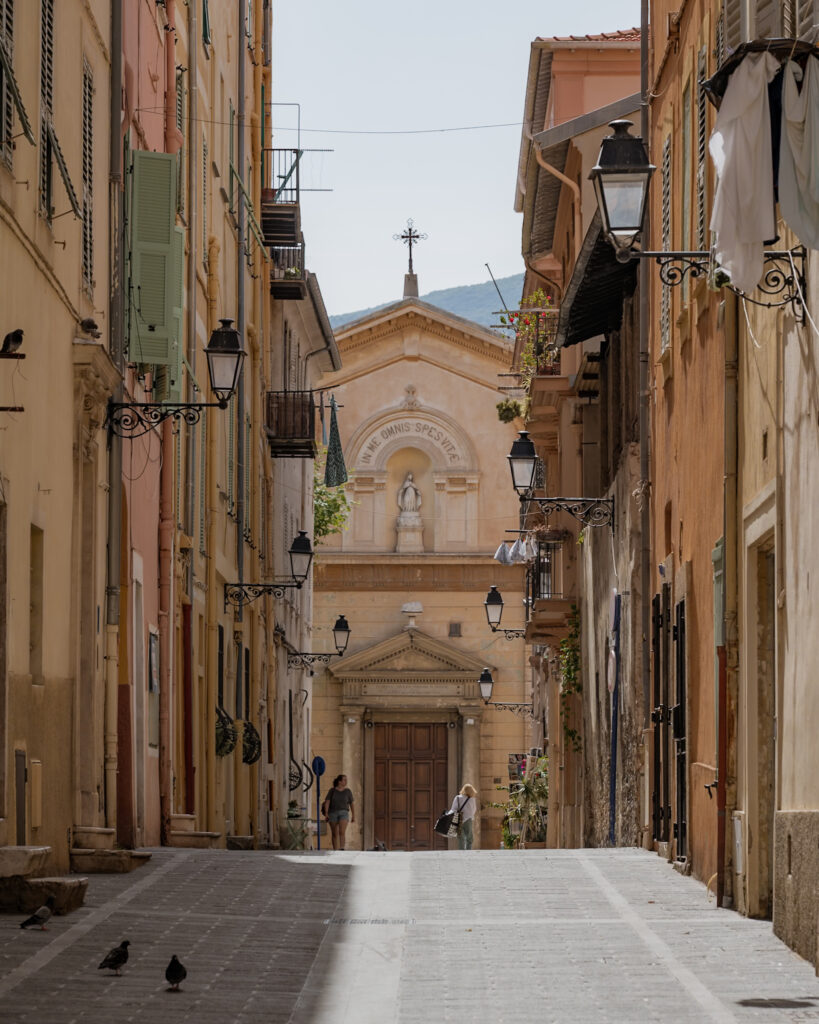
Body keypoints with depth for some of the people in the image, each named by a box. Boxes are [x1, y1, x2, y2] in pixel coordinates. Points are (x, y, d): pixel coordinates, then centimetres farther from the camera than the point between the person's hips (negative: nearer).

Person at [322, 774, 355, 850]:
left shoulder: (347, 791, 3)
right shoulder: (332, 791, 0)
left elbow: (352, 804, 9)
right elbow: (327, 802, -6)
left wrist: (353, 816, 9)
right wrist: (326, 814, -17)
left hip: (343, 813, -1)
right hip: (333, 813, 1)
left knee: (342, 832, -20)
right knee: (334, 834, 6)